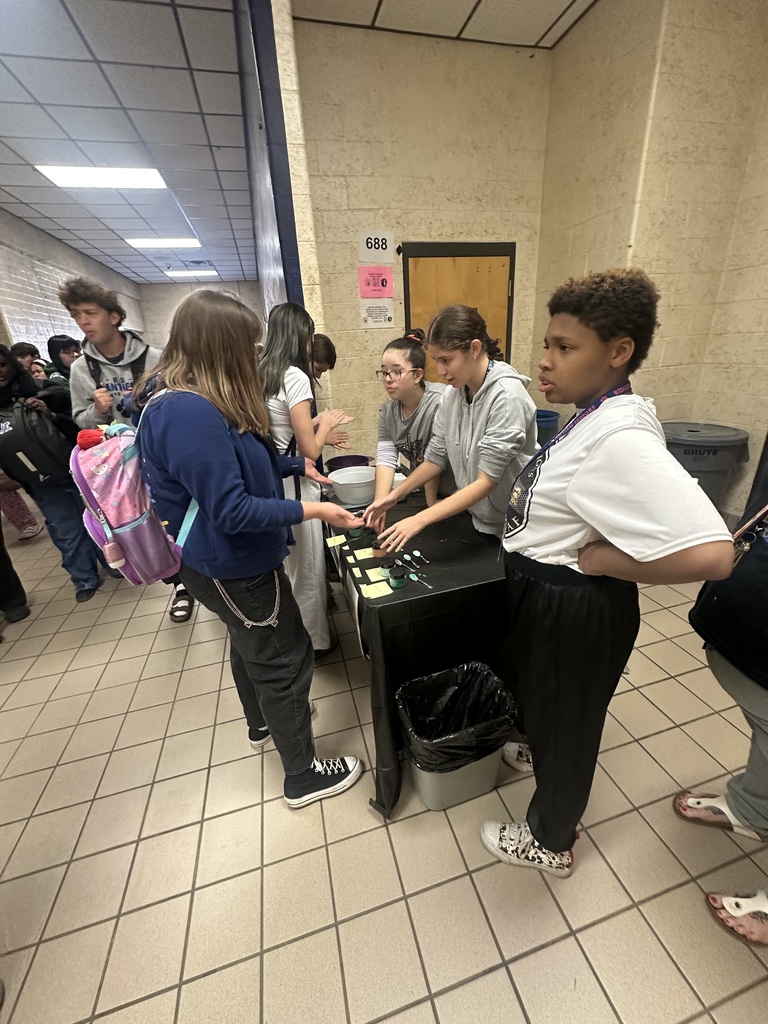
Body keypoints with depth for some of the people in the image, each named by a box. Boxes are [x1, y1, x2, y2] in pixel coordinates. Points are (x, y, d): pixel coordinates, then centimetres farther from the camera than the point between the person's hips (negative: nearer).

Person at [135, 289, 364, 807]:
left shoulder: (204, 403, 5)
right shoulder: (190, 413, -28)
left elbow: (246, 463, 15)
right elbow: (231, 511, -29)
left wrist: (298, 464, 11)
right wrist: (311, 510, -28)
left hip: (233, 558, 10)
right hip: (233, 567, -10)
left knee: (251, 645, 27)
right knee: (285, 660, 6)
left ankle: (263, 723, 54)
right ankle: (303, 775, 29)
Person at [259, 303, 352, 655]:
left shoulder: (261, 374, 7)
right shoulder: (295, 376, -17)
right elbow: (309, 450, -17)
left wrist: (318, 421, 14)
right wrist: (325, 424, 1)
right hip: (293, 483, -8)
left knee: (287, 562, 24)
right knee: (306, 565, 9)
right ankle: (313, 641, 29)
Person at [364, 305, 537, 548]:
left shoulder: (506, 395, -23)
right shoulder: (453, 392, -3)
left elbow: (487, 481, -26)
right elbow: (436, 457, 1)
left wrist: (420, 519, -30)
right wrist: (394, 496, -9)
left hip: (513, 528, -5)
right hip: (475, 519, 6)